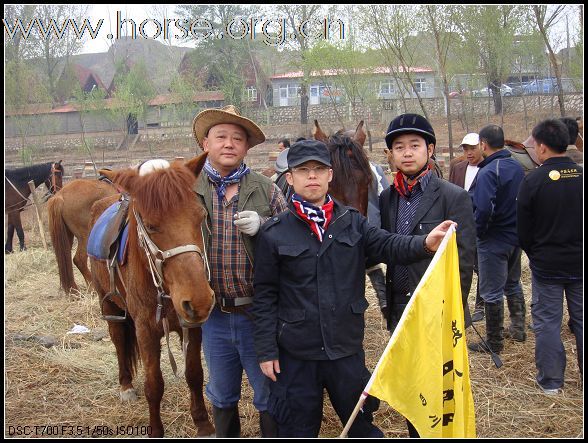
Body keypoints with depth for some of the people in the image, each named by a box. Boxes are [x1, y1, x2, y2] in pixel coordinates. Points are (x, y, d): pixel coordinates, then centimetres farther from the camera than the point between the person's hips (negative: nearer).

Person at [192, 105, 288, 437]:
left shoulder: (265, 189, -1)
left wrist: (263, 226, -19)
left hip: (258, 312, -1)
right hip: (213, 313, 2)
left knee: (269, 396, 10)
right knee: (222, 397, 20)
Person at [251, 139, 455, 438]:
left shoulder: (353, 222, 0)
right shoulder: (274, 233, -6)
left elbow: (388, 246, -13)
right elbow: (265, 296, -4)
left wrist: (425, 243, -33)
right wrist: (266, 351, -6)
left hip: (347, 347, 2)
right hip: (296, 354, -1)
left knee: (362, 424, 20)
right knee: (298, 430, 16)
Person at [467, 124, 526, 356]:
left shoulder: (487, 173, -23)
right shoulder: (517, 167, 3)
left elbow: (482, 209, -30)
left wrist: (478, 232, -14)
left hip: (493, 241, -8)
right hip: (516, 236, 8)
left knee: (492, 292, 3)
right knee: (513, 284, 24)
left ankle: (494, 343, 13)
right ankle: (518, 328, 36)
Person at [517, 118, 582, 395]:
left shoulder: (533, 181, -13)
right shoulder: (581, 175, -5)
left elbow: (523, 229, -6)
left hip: (546, 264, -3)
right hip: (579, 263, 3)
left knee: (547, 321, 7)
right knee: (581, 319, 14)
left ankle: (551, 380, 12)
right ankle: (584, 373, 22)